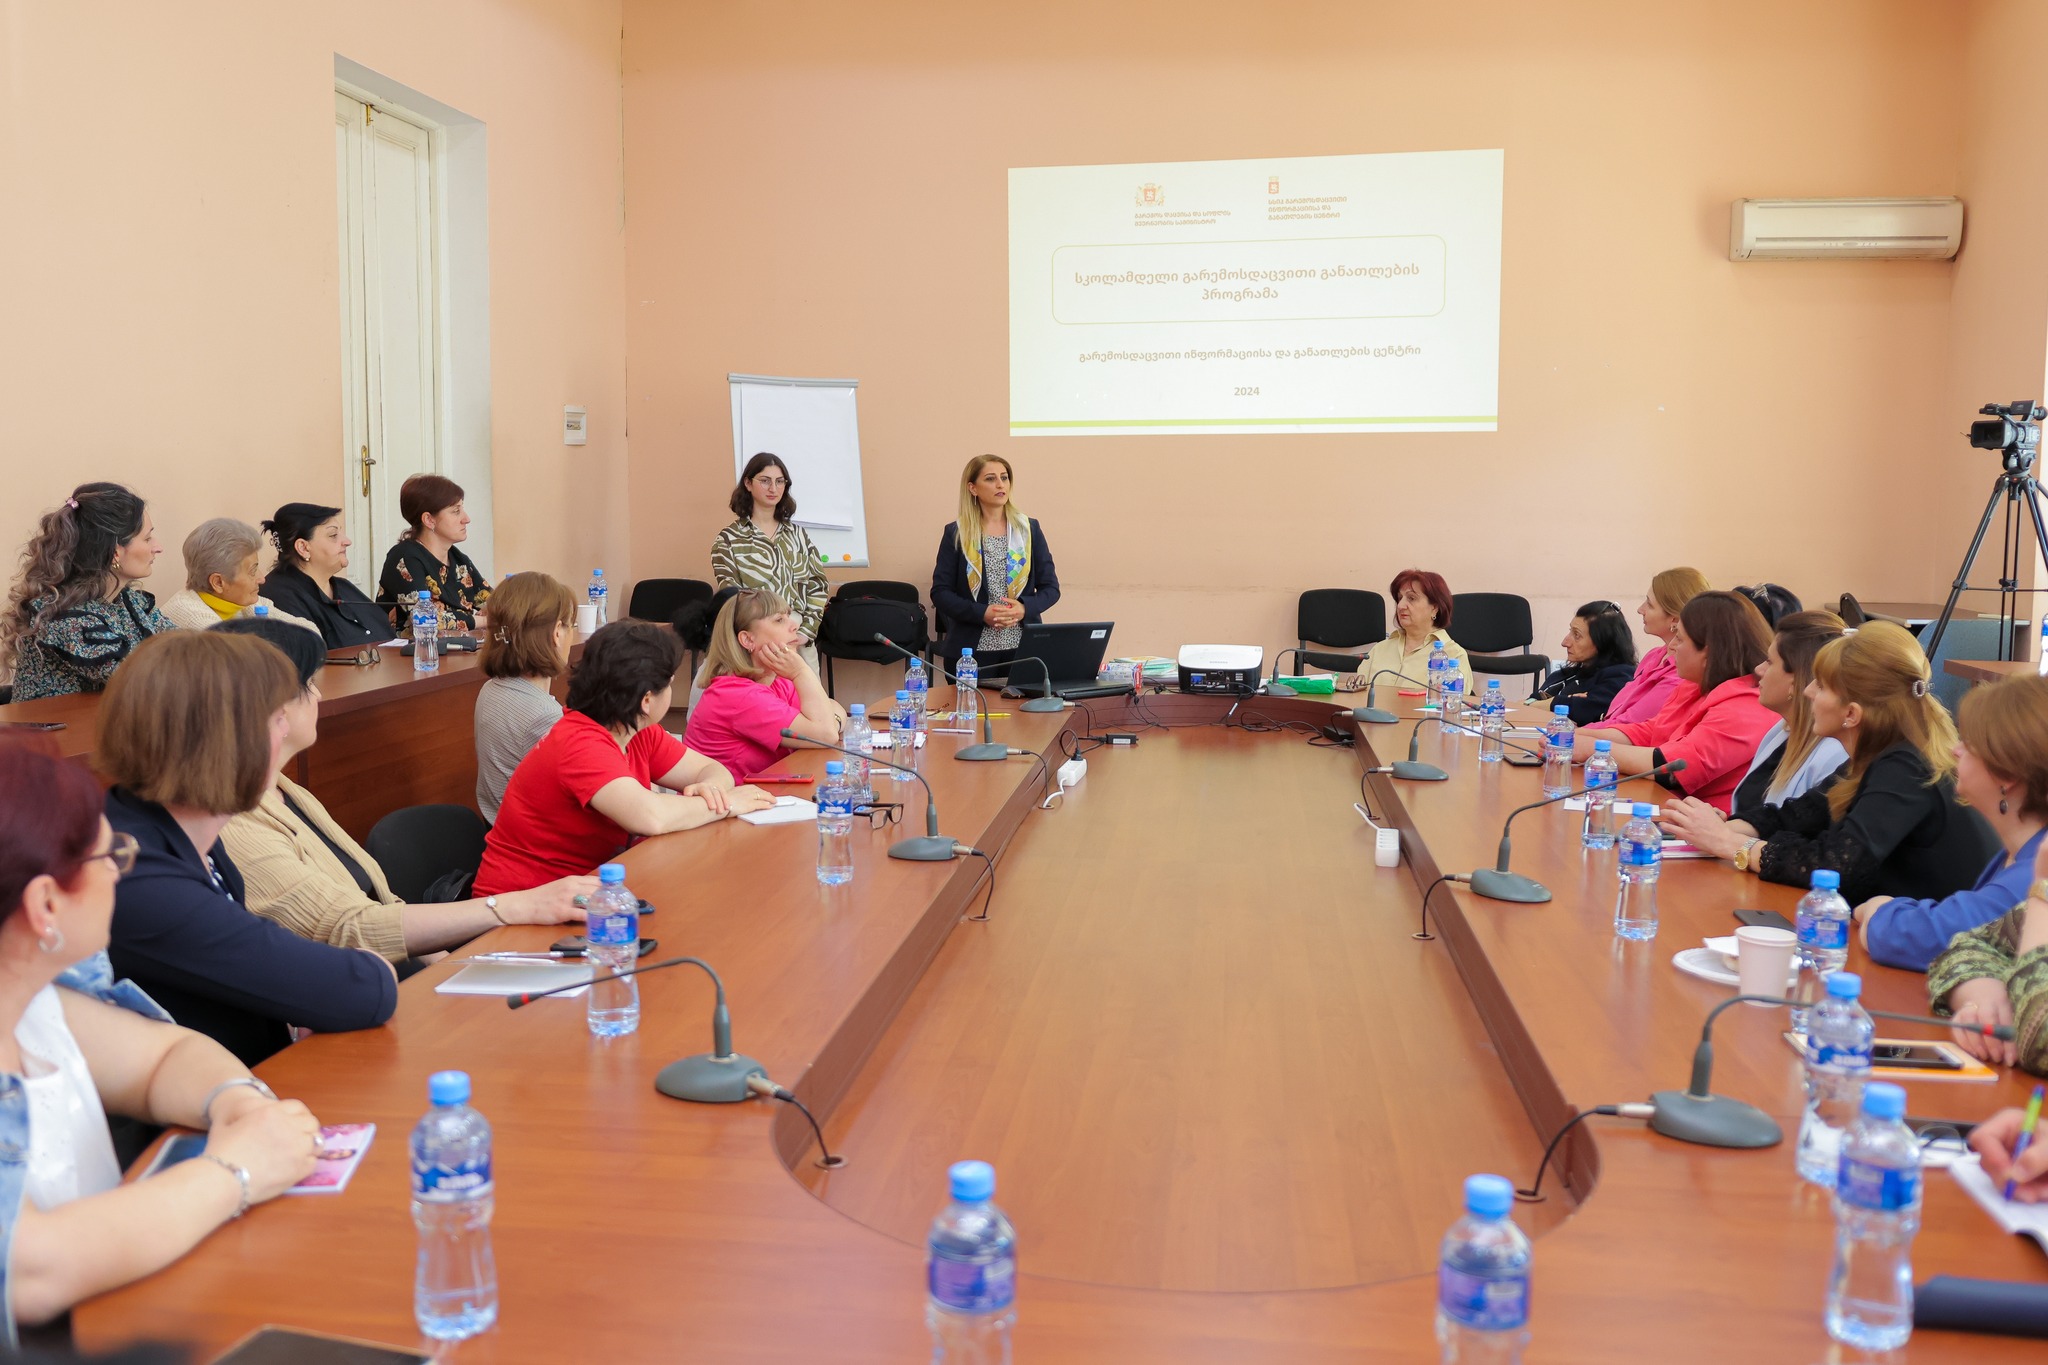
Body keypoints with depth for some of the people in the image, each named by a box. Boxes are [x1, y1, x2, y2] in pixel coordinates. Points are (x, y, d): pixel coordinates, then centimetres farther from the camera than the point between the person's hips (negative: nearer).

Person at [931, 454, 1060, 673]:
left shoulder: (1030, 530, 7)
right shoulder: (955, 534, 2)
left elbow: (1050, 587, 7)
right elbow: (940, 592, -1)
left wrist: (1025, 608, -14)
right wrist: (981, 613, -16)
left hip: (1023, 648, 2)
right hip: (972, 649, -1)